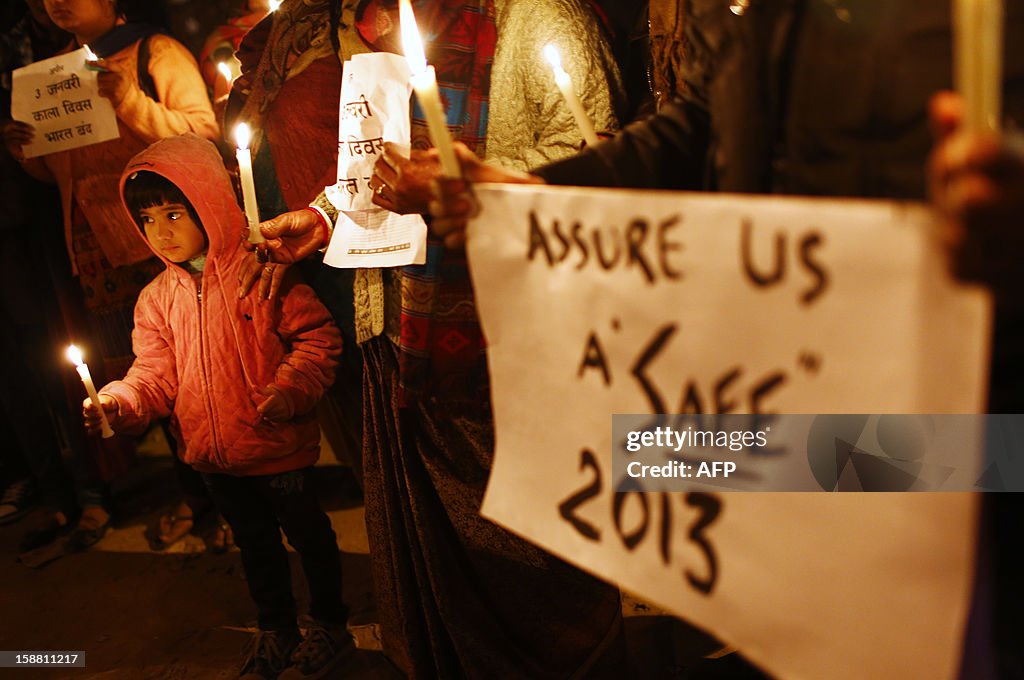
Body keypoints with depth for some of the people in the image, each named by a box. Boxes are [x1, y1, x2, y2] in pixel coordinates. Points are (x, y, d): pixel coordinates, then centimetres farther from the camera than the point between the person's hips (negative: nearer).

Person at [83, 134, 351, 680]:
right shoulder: (157, 297, 2)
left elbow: (316, 334, -14)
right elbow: (156, 373, 2)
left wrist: (291, 389, -28)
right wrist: (120, 402, -17)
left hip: (277, 446, -5)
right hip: (213, 456, 5)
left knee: (307, 533, 14)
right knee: (255, 543, 24)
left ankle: (328, 624, 38)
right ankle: (275, 631, 45)